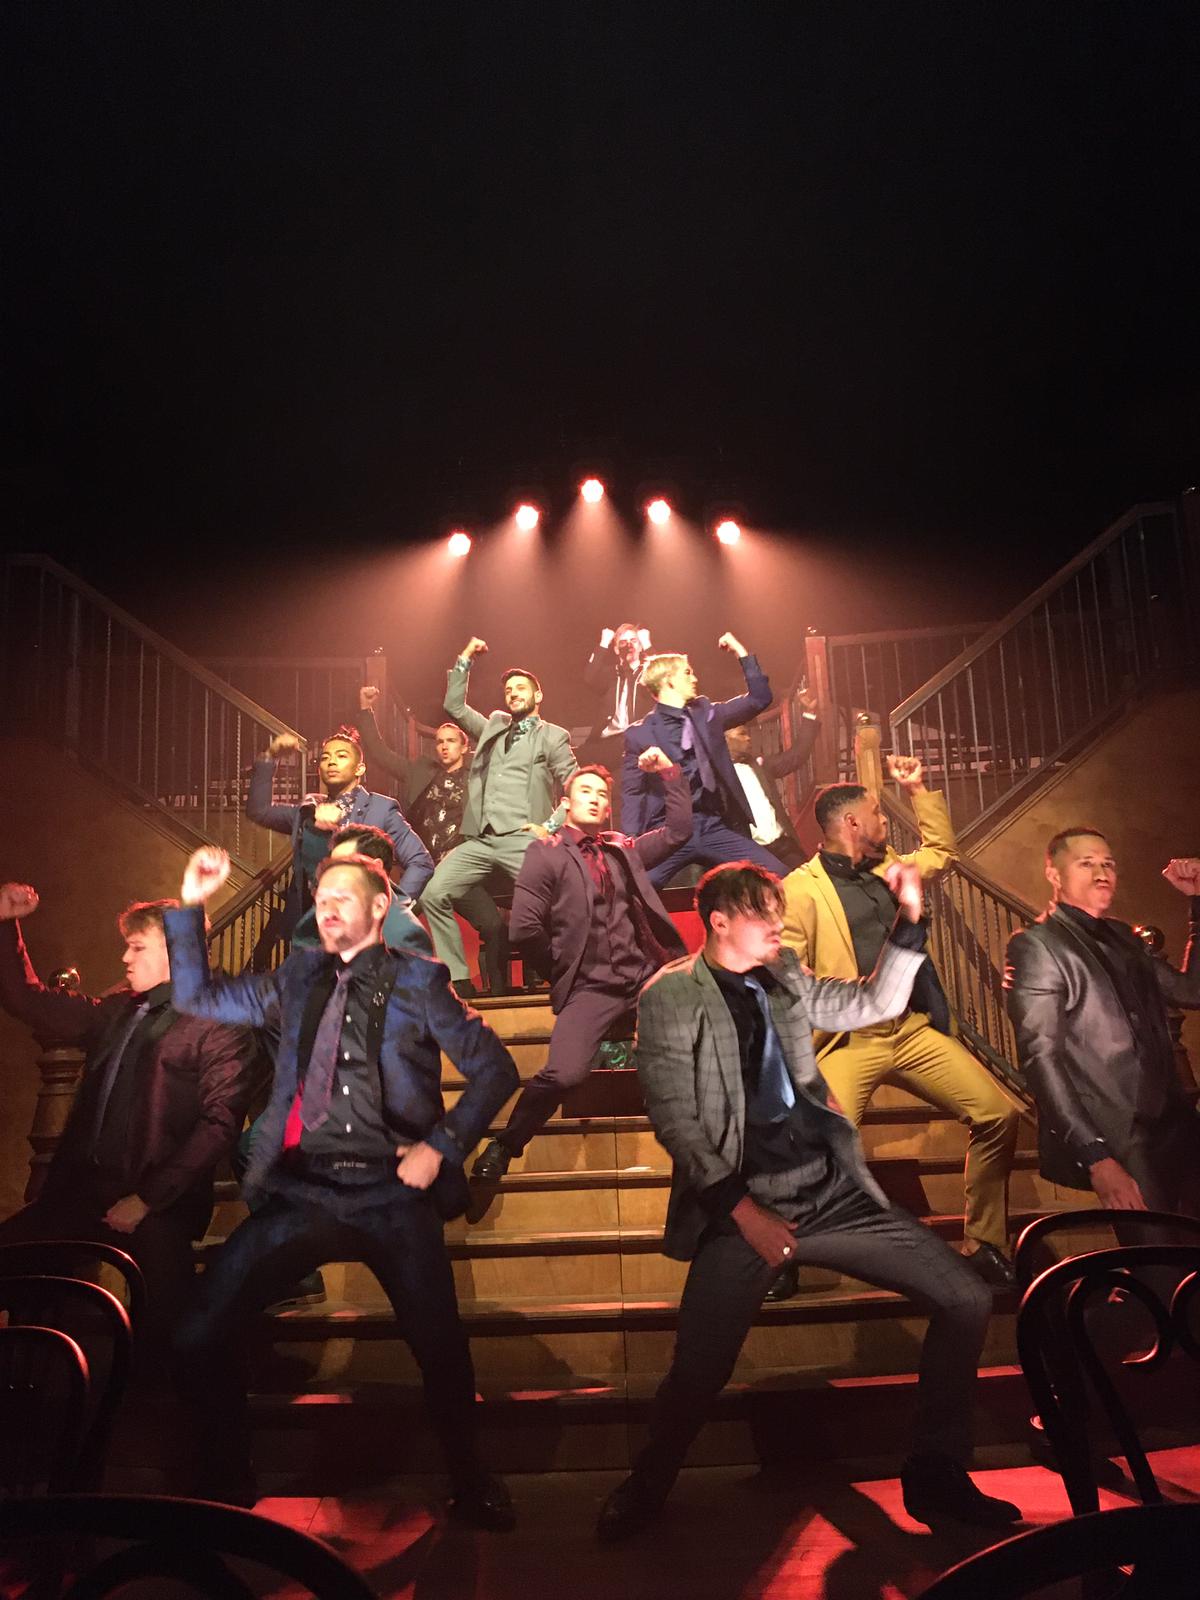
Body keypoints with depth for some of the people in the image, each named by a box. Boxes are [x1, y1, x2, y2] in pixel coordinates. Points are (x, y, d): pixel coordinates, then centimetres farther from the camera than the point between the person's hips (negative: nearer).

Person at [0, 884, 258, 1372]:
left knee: (164, 1331, -16)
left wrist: (147, 1199, -17)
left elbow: (219, 1122, -14)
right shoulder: (116, 1011, 16)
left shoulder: (220, 1023, -6)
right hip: (79, 1189, 7)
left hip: (158, 1206, -7)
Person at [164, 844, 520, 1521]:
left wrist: (442, 1145, -8)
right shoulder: (299, 977, 13)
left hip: (392, 1195, -3)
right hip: (303, 1192, 3)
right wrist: (191, 907, 7)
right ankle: (227, 1482, 22)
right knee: (199, 1338, -5)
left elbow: (496, 1068, 2)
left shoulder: (418, 979, 2)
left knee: (441, 1348, -7)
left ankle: (470, 1480, 24)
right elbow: (198, 997, 17)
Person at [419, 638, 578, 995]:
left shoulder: (553, 736, 8)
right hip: (479, 840, 5)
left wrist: (550, 825, -9)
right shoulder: (493, 727, 24)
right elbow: (454, 706, 22)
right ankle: (459, 979, -3)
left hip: (522, 840, -5)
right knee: (433, 896, -9)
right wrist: (465, 659, 18)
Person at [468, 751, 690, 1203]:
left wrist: (670, 773, 15)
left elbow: (678, 831, 20)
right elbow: (524, 929, -8)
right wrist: (567, 965, 2)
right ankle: (499, 1154, -5)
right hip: (590, 988, -5)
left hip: (645, 979, 5)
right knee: (562, 1074, -28)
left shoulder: (624, 849, 18)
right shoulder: (545, 853, 1)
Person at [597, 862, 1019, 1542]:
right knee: (698, 1374, -11)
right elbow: (675, 1120, -10)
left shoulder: (784, 977, 12)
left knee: (967, 1299, 0)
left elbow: (876, 1003, 18)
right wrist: (743, 1211, -16)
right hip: (741, 1204, -5)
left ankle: (936, 1475, 19)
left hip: (832, 1191, 5)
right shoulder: (671, 996, -4)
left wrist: (909, 919, 5)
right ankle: (646, 1489, 23)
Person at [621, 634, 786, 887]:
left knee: (777, 875, -7)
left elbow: (759, 699, 14)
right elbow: (632, 794, 1)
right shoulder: (639, 733, 0)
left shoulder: (705, 713, 12)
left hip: (713, 826, 4)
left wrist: (742, 653, 7)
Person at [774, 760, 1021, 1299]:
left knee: (999, 1114, -3)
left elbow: (941, 849, 33)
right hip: (851, 1038, -6)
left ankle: (984, 1245, 16)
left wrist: (918, 789, 27)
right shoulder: (801, 887, -5)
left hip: (914, 1029, 7)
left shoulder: (886, 869, 17)